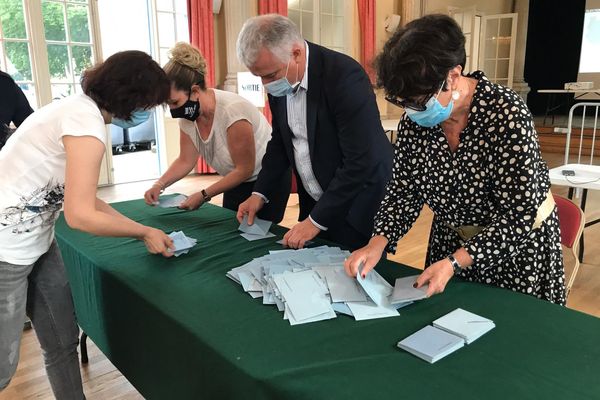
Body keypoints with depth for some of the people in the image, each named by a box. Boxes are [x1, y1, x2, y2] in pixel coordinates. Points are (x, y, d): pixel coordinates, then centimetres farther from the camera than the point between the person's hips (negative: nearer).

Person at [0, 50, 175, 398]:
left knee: (63, 343, 16)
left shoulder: (81, 109, 7)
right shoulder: (87, 121, -23)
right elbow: (80, 215, -25)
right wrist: (145, 232, -12)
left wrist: (143, 229, 7)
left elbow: (84, 198, 10)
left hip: (35, 240, 9)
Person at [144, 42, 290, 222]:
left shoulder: (232, 110, -31)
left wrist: (204, 195, -24)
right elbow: (185, 161, 2)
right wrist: (159, 184, -14)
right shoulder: (187, 116, -9)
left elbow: (245, 170, -24)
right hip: (237, 181, 7)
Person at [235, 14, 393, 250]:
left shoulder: (345, 77, -24)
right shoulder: (279, 83, -3)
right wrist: (260, 193, 2)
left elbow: (361, 162, -25)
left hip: (356, 207, -6)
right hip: (313, 203, 6)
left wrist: (317, 220, -21)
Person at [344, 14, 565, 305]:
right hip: (450, 239, 5)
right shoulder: (414, 119, -13)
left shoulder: (505, 113, -28)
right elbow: (404, 190, -6)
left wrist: (455, 263, -32)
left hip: (518, 242, -4)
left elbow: (518, 216, -25)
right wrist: (378, 243, -21)